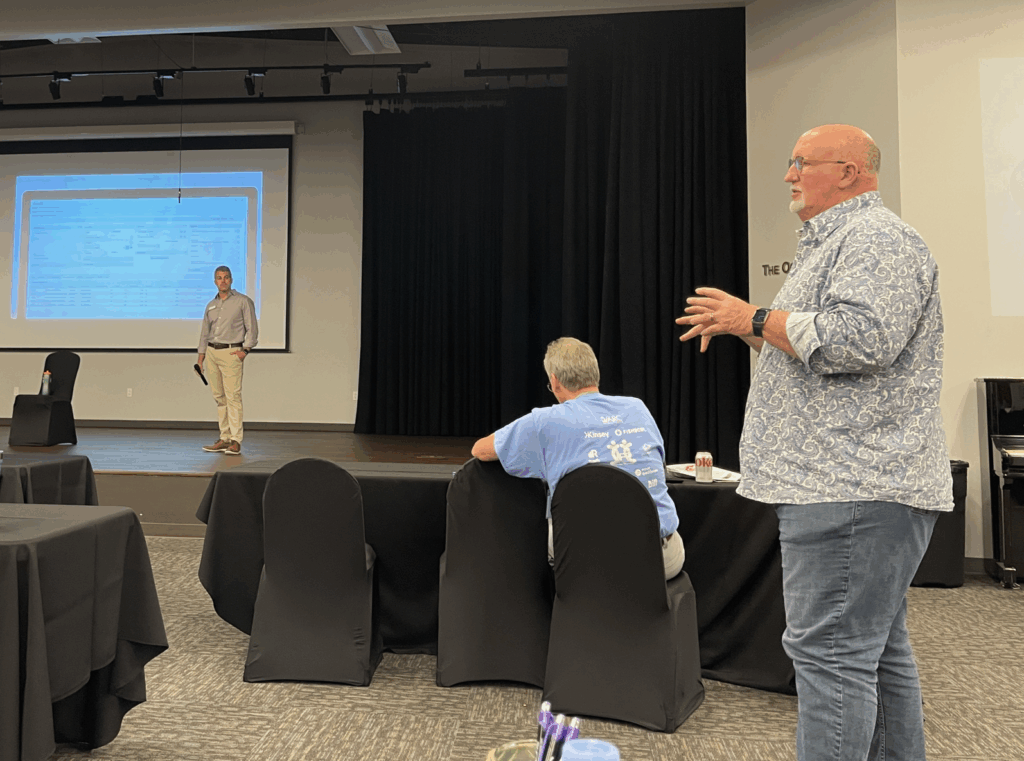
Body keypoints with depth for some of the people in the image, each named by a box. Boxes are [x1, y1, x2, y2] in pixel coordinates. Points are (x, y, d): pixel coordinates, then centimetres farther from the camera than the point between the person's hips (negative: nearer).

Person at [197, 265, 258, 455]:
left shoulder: (243, 301, 1)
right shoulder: (211, 305, 16)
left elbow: (252, 329, -2)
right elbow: (204, 333, 19)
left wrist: (245, 350, -13)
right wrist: (200, 359, 13)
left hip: (231, 352, -6)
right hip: (211, 352, 6)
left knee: (233, 396, -10)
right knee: (219, 397, 6)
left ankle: (236, 441, -10)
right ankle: (224, 439, 10)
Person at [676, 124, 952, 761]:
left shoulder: (877, 238, -10)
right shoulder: (838, 242, 24)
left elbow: (858, 339, -25)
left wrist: (753, 317, -15)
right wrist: (746, 326, 16)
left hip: (854, 485, -11)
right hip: (853, 482, 11)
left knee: (830, 650, -8)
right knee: (877, 649, 16)